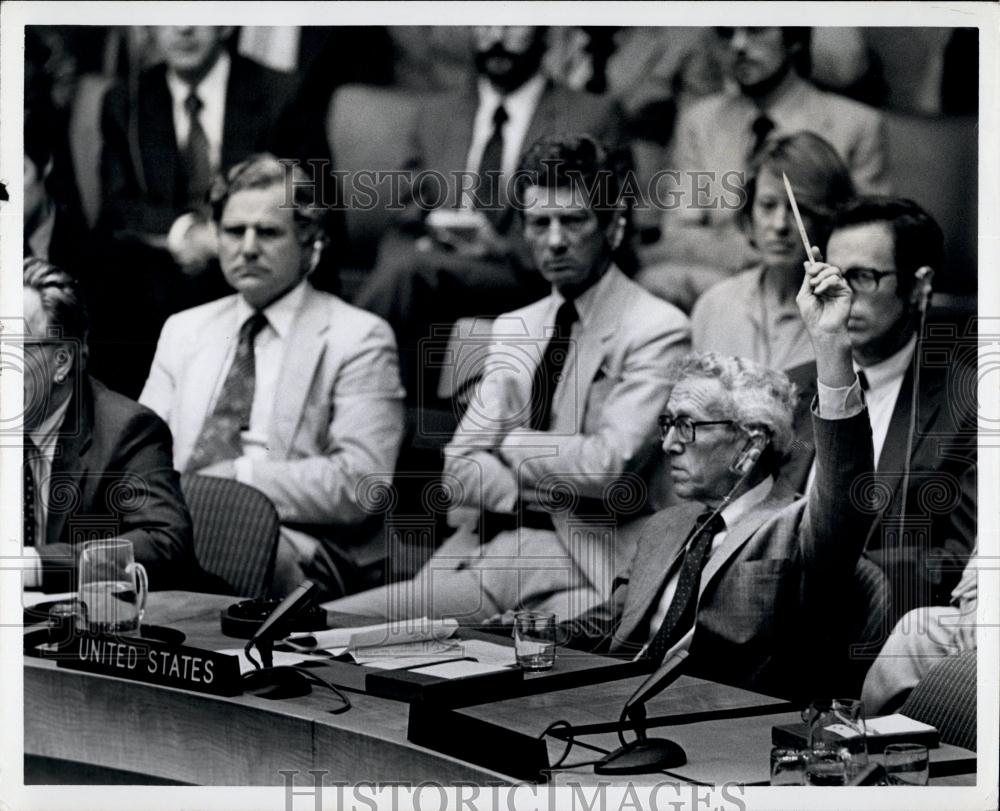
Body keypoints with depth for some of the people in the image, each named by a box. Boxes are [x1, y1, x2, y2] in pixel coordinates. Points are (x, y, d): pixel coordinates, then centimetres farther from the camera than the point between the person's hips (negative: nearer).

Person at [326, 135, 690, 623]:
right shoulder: (512, 330, 18)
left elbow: (610, 466, -15)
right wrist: (561, 490, -8)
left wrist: (512, 442, 1)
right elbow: (460, 470, 10)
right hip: (483, 556, 6)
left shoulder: (656, 330, -3)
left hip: (582, 567, -6)